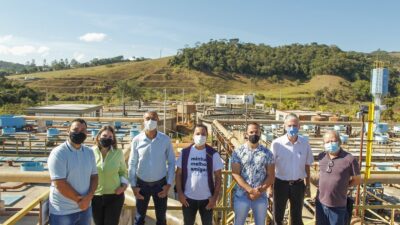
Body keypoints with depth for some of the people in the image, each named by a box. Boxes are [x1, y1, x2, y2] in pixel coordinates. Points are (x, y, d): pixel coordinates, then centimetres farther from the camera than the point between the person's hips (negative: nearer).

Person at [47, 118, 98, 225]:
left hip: (85, 207, 5)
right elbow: (60, 184, -18)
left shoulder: (89, 152, 3)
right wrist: (79, 199, -13)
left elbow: (94, 176, 4)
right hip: (62, 211, -5)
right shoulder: (58, 153, -14)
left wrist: (88, 197, -10)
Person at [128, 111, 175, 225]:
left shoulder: (166, 140, -10)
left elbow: (171, 162, -4)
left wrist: (169, 184, -7)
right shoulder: (137, 140, -9)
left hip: (160, 183, 0)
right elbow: (132, 164, -2)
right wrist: (133, 185, -3)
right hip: (142, 184, 0)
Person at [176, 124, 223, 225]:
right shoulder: (185, 152, -5)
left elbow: (218, 177, -3)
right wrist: (180, 193, -6)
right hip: (188, 198, 1)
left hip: (207, 198, 0)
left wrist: (215, 197, -8)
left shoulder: (213, 154, -6)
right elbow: (178, 174, 1)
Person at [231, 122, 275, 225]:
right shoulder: (238, 152, -4)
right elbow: (235, 174, -9)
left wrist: (260, 191, -12)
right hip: (241, 195, -1)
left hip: (261, 196, 1)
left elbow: (271, 176, 0)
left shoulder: (267, 153, 1)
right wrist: (250, 190, -18)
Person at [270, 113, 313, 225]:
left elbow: (307, 166, 4)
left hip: (298, 184, 2)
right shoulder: (276, 143, -14)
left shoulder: (305, 143, -5)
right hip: (281, 184, -2)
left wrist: (308, 186, 9)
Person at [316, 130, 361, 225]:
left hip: (338, 205, -4)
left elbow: (357, 180, -2)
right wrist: (324, 186, 8)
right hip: (320, 202, 4)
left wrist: (342, 186, 0)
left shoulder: (349, 159, -14)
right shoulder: (321, 157, -1)